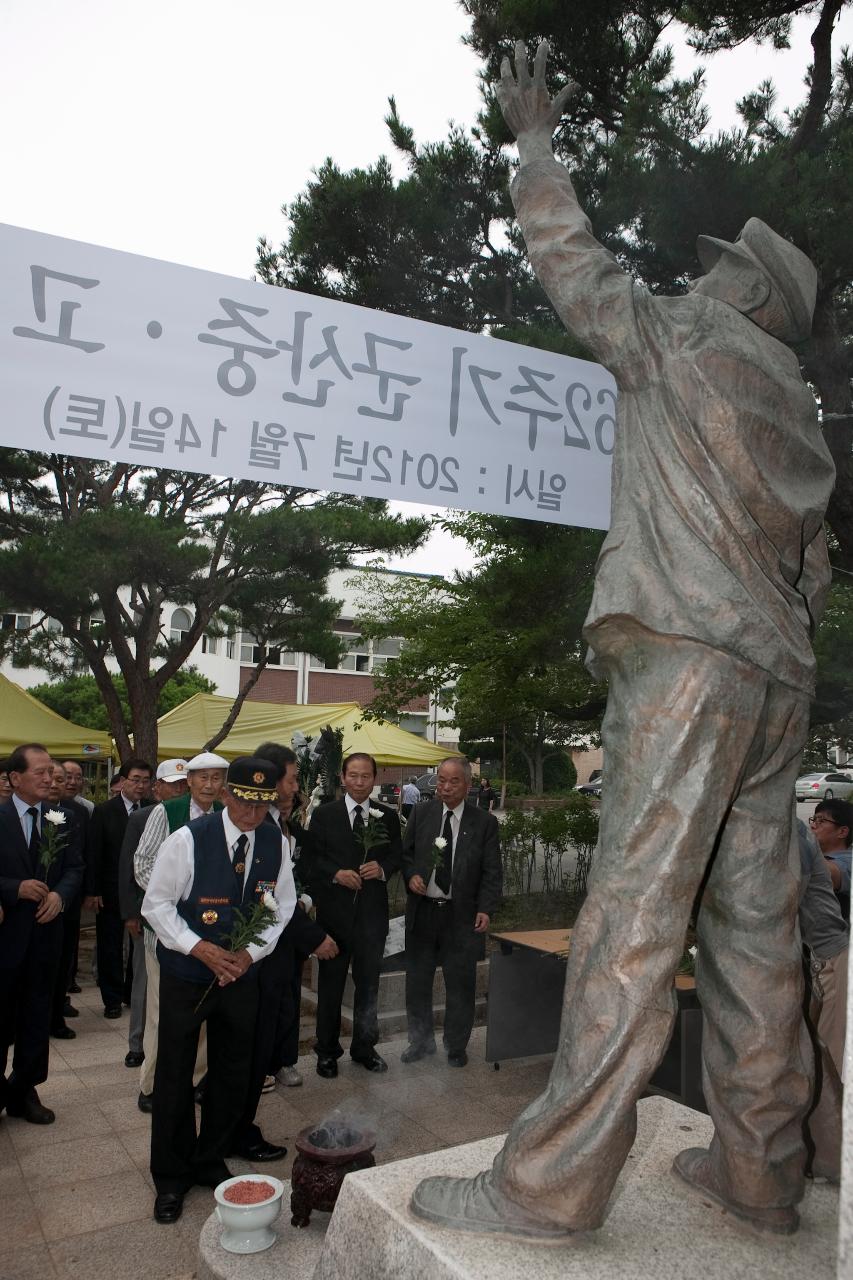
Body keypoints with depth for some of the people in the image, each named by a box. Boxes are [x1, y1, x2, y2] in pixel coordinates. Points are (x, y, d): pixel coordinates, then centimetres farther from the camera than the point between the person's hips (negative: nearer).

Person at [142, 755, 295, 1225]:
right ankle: (171, 1177, 26)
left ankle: (210, 1160, 36)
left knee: (232, 1072, 14)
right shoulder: (188, 839, -18)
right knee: (174, 1074, 6)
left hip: (242, 973, 4)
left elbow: (282, 907, 4)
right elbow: (156, 903, -11)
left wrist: (251, 952, -10)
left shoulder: (275, 843, -6)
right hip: (185, 973, -3)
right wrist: (199, 948, -20)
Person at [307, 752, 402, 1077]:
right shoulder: (324, 814, -1)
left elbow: (396, 856, 7)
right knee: (330, 983, 10)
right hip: (334, 910, -2)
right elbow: (312, 858, -2)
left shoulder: (388, 816, 4)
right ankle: (327, 1051, 24)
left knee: (368, 983, 12)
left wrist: (382, 868, -13)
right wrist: (336, 874, -18)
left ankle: (365, 1047, 28)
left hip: (372, 912, 2)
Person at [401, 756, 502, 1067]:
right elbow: (405, 852, 10)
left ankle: (456, 1046, 27)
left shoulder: (485, 822, -3)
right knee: (417, 980, 13)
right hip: (422, 910, 2)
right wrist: (411, 875, -9)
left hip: (461, 915, -2)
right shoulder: (421, 814, 2)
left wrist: (486, 909, -11)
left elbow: (492, 872, -2)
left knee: (460, 984, 8)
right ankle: (421, 1041, 32)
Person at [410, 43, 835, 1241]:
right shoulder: (801, 416, 27)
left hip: (686, 652, -8)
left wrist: (534, 141, 29)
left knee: (637, 910, -12)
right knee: (755, 924, 8)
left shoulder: (684, 339, 7)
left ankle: (551, 1180, -6)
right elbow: (812, 572, 24)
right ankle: (760, 1169, 16)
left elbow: (569, 257, 14)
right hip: (778, 673, 8)